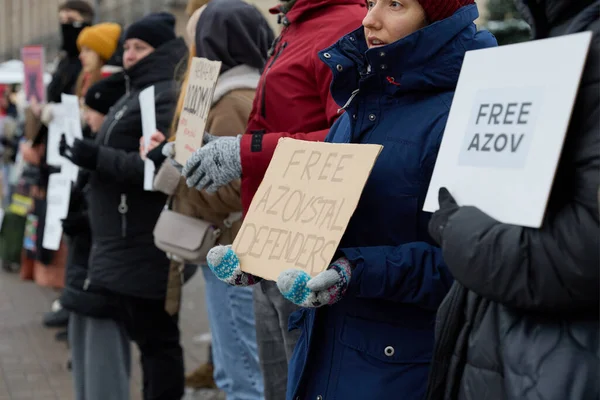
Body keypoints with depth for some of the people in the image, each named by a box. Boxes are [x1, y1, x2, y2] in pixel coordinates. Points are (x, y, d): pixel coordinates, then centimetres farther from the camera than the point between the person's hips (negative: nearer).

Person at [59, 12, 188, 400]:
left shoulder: (167, 97, -14)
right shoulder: (137, 94, 19)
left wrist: (97, 158, -22)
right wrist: (92, 155, 9)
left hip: (146, 245, -10)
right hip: (128, 243, 10)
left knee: (157, 338, -3)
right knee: (147, 336, 16)